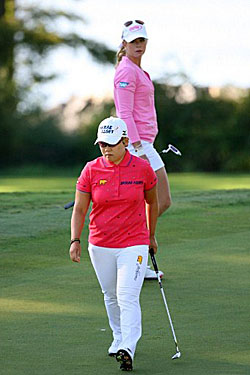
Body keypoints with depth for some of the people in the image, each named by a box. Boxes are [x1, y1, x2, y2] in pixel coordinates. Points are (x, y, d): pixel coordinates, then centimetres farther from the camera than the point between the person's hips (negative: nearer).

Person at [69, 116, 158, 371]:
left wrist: (151, 235, 17)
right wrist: (75, 240, -16)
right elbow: (79, 209, -3)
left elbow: (152, 202, 10)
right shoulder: (91, 170, -5)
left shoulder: (143, 168, -6)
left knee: (128, 297, -15)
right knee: (111, 295, 16)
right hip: (100, 245, 3)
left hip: (133, 244, -3)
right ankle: (119, 338, 37)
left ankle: (127, 349, -21)